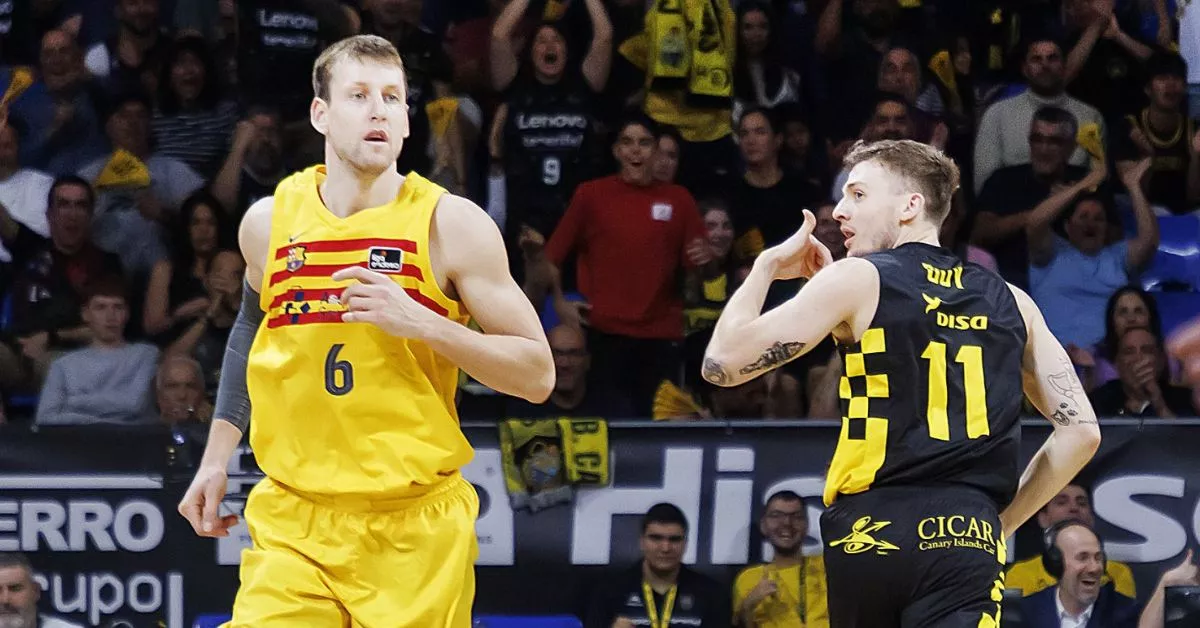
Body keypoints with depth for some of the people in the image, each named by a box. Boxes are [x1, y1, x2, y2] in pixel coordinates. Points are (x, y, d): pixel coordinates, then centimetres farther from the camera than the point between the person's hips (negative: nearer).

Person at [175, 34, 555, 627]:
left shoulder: (451, 223, -7)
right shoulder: (269, 221, 3)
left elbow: (537, 374, -6)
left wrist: (423, 324, -19)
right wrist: (216, 457, 21)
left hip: (416, 531, -2)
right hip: (292, 526, 2)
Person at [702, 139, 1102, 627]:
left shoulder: (856, 279, 2)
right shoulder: (1010, 303, 16)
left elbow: (723, 363, 0)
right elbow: (1081, 430, 14)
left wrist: (766, 267, 15)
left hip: (870, 532, -1)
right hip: (967, 542, 1)